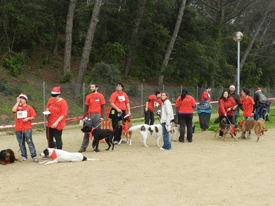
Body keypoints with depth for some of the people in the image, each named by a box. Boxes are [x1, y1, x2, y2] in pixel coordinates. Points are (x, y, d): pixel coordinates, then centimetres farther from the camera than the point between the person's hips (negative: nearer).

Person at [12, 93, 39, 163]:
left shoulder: (29, 108, 6)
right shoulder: (18, 107, 13)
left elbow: (33, 117, 3)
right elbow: (13, 110, -10)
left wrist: (28, 118, -15)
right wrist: (17, 102, -3)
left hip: (27, 129, -3)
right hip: (18, 129, 3)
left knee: (30, 142, -7)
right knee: (21, 144, 7)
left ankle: (34, 156, -3)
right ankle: (23, 156, 17)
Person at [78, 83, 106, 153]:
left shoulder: (100, 96, 5)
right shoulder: (88, 97, 13)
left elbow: (103, 107, 3)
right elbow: (86, 107, 13)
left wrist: (102, 116, -6)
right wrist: (84, 117, 4)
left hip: (97, 115, -2)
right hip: (89, 115, 2)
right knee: (87, 131, 0)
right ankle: (83, 147, 2)